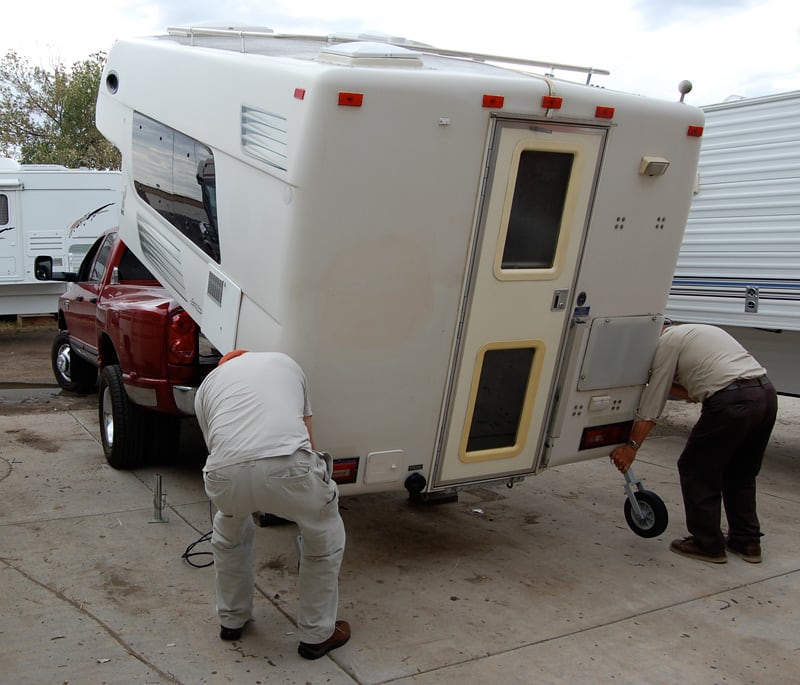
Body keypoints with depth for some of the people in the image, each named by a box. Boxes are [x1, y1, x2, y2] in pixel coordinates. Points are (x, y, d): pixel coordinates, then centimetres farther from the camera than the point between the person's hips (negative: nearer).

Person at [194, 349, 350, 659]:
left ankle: (232, 620, 50)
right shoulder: (286, 362, 35)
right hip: (288, 465, -1)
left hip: (226, 472, 2)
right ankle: (318, 634, 37)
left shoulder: (208, 383, 34)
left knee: (229, 536, 38)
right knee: (325, 539, 29)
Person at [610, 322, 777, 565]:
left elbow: (651, 404, 2)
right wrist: (660, 380, 28)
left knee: (696, 470, 7)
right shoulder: (698, 331, 31)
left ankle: (707, 544, 13)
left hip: (733, 401, -9)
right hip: (766, 392, 9)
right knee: (740, 473, 23)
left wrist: (631, 447, 4)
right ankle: (747, 541, 29)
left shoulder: (667, 341, 6)